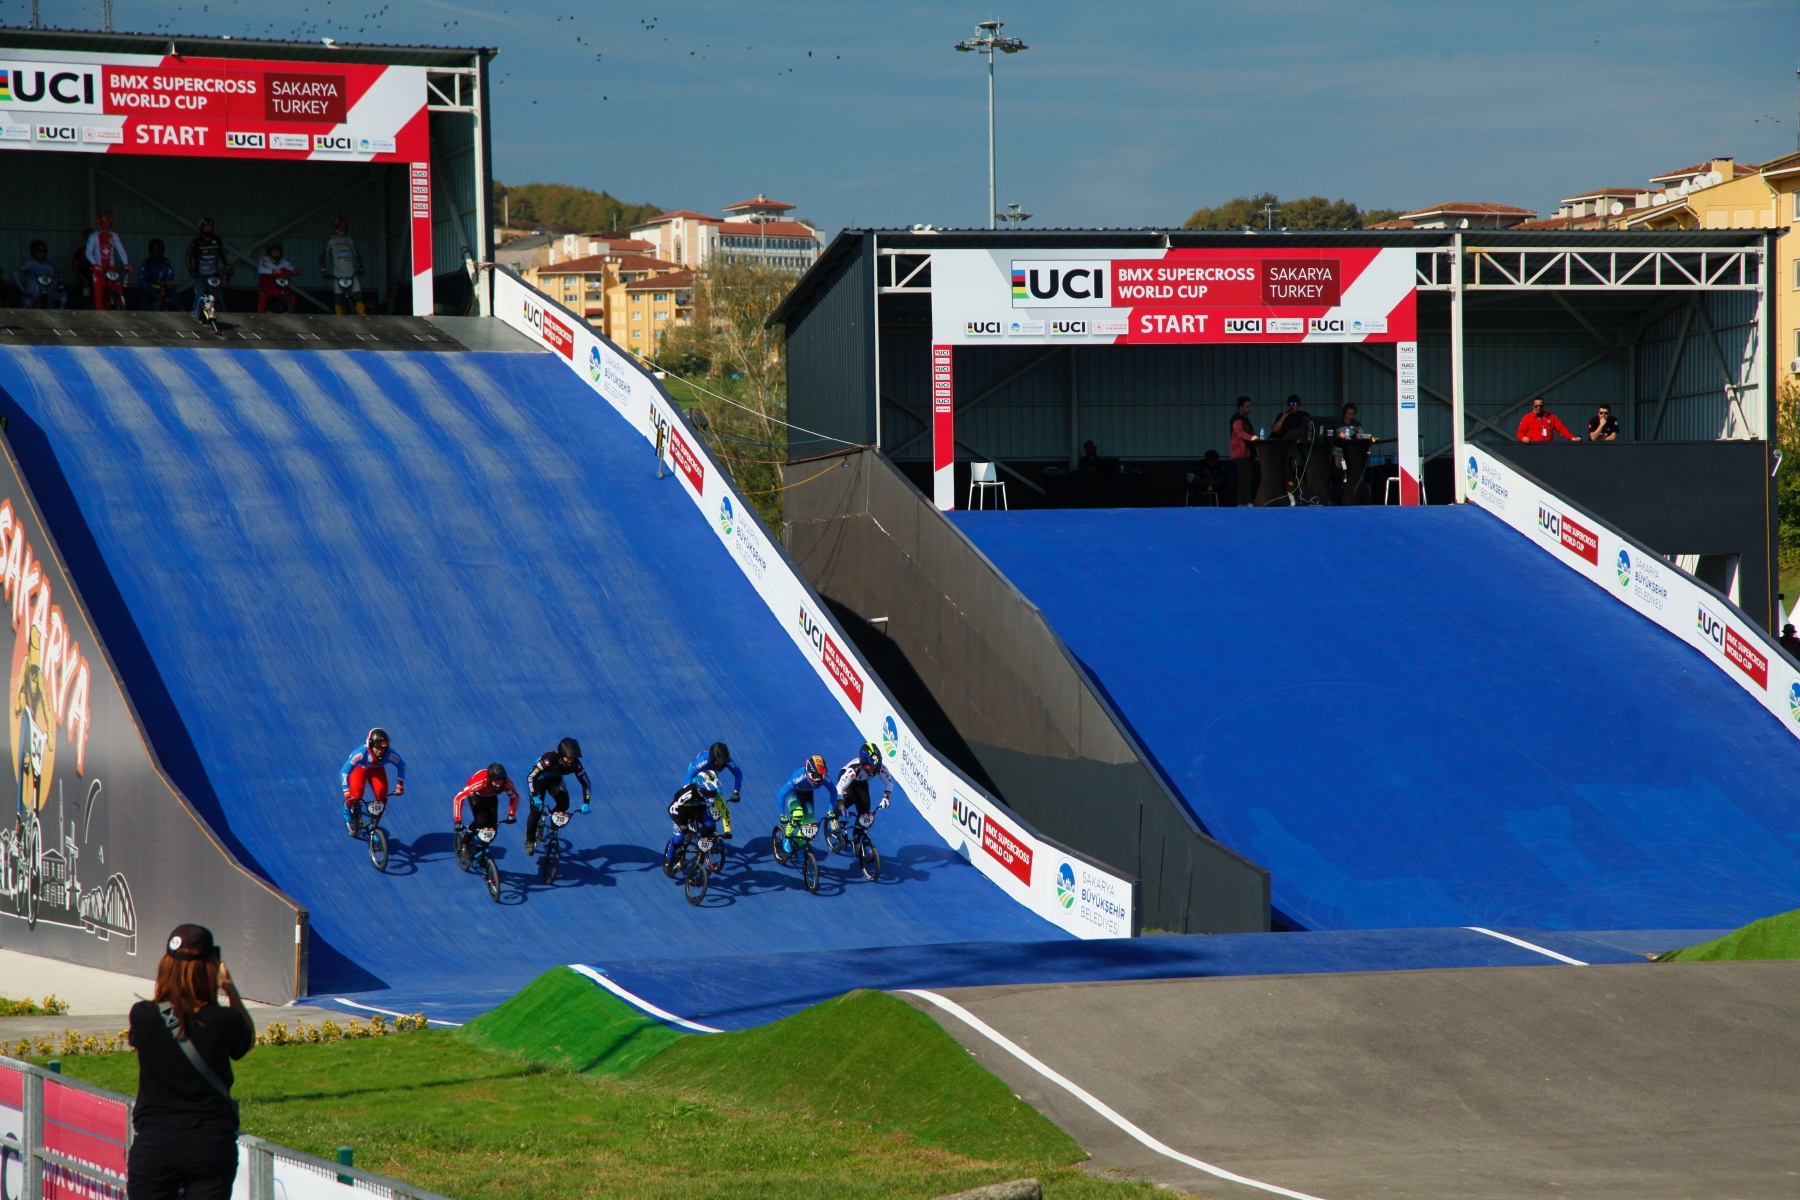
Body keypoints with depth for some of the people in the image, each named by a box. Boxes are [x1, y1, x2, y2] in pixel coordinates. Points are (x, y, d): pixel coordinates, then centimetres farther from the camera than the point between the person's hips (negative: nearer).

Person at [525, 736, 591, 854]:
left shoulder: (575, 764, -28)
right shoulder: (549, 759, -40)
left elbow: (585, 783, -18)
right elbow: (531, 776, -37)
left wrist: (586, 803, -28)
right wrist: (535, 797, -45)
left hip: (555, 780, 4)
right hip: (539, 780, -4)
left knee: (564, 804, -20)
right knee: (536, 810, -14)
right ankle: (529, 841, 5)